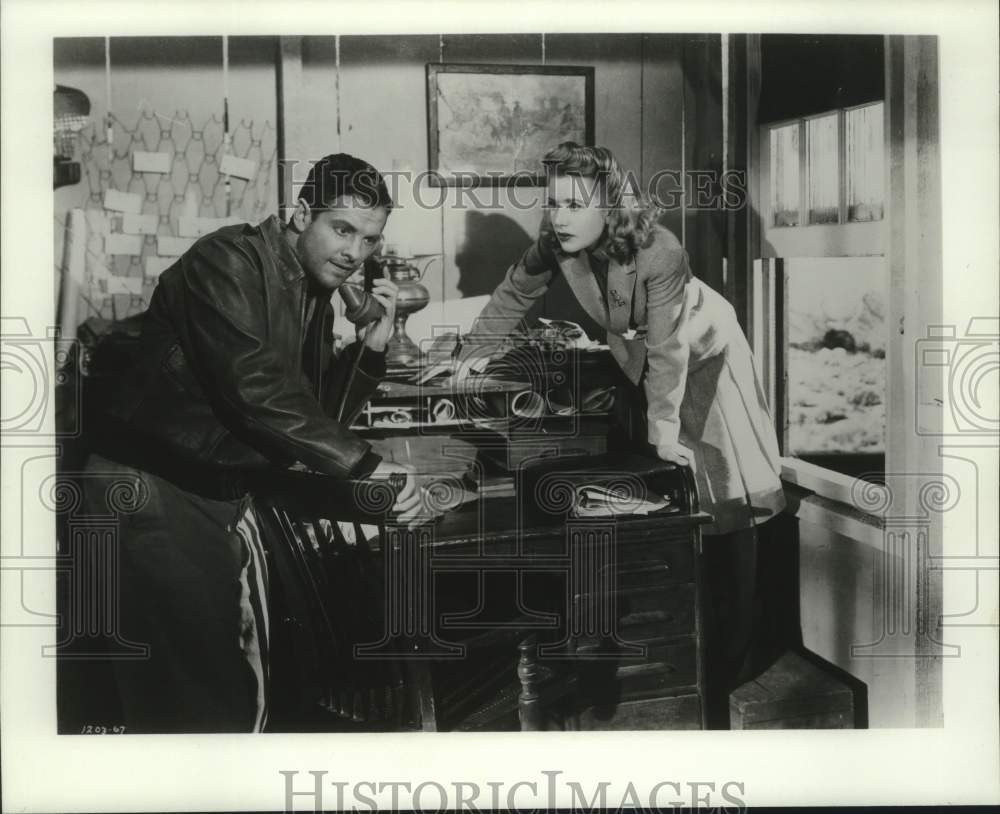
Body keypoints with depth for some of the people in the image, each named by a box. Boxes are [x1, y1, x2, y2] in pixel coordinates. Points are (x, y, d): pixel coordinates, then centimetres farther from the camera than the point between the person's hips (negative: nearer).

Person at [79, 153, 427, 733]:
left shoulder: (316, 297, 12)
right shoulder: (228, 263, -15)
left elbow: (320, 414, 13)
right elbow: (255, 388, -27)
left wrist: (374, 344, -2)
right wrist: (366, 464, -27)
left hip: (222, 494, 9)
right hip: (148, 487, -8)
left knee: (243, 679, 10)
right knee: (194, 691, -9)